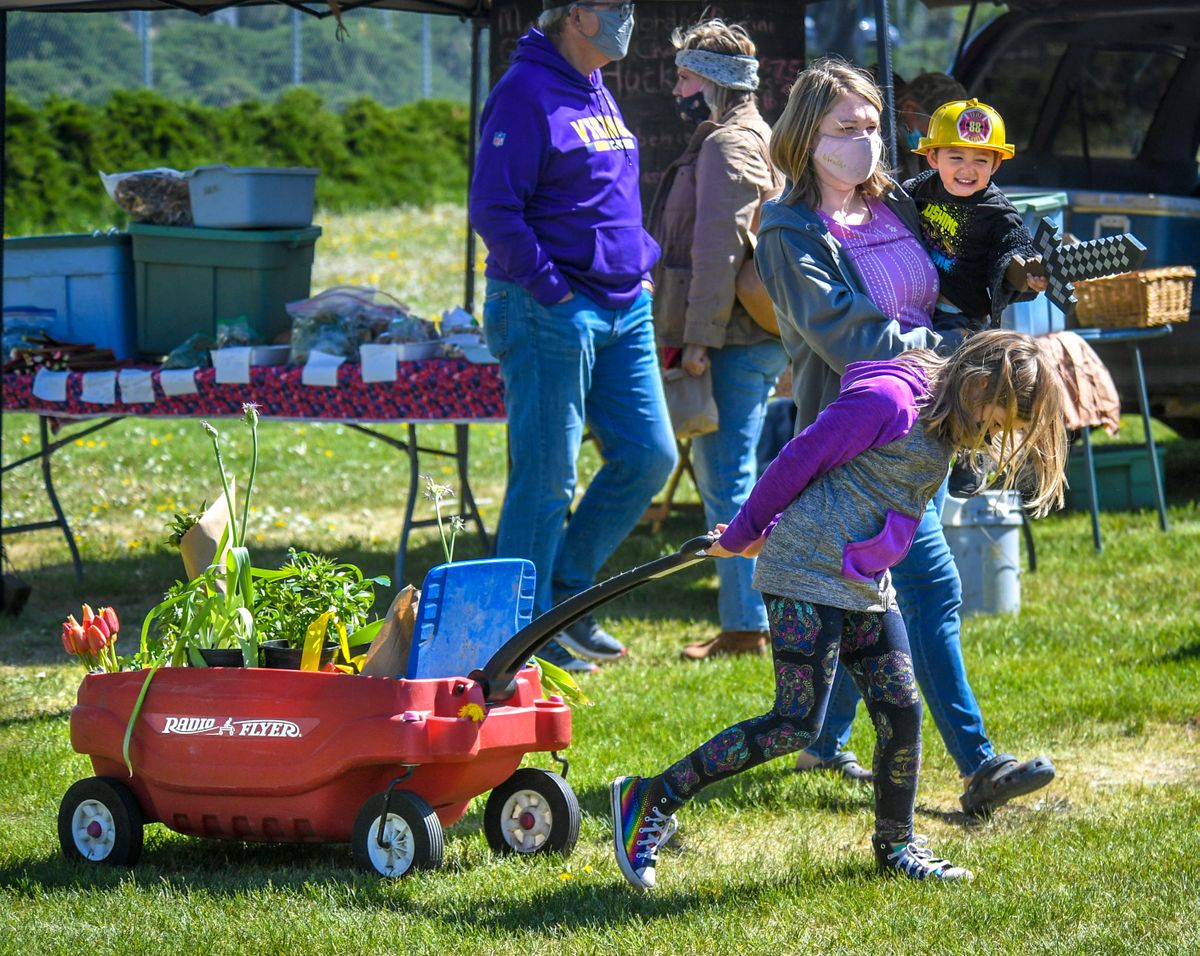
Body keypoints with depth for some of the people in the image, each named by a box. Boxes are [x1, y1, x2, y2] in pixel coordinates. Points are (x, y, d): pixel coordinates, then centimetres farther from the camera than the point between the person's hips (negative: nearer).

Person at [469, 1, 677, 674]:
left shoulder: (597, 92, 16)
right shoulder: (526, 93, -12)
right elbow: (494, 209, -16)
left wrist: (641, 266, 13)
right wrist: (550, 288, -18)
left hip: (623, 308, 9)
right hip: (551, 311, -9)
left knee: (650, 455, 6)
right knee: (547, 476, -4)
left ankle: (567, 590, 20)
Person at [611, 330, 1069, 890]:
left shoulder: (941, 428, 15)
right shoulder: (888, 399, -17)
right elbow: (799, 461, -13)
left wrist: (765, 536, 24)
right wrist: (743, 537, -2)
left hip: (867, 590, 9)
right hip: (808, 578, -9)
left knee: (902, 712, 5)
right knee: (796, 724, -11)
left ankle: (895, 843, 24)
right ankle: (649, 801, -5)